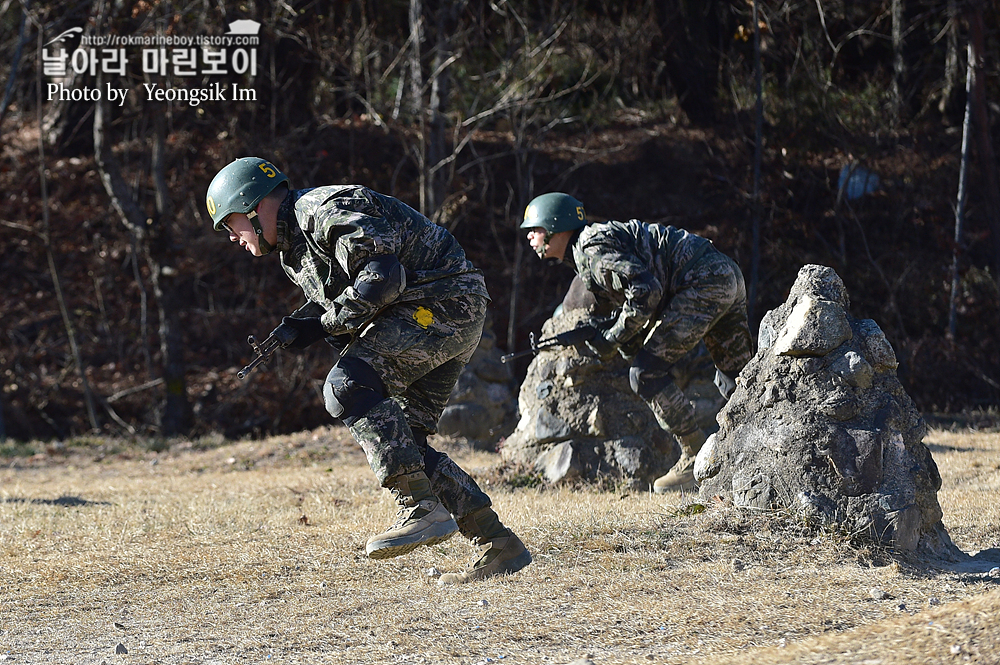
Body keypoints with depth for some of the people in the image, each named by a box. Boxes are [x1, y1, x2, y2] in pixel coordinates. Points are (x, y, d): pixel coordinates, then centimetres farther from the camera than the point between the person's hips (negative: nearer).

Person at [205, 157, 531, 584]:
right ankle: (499, 547, 7)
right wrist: (294, 331, 3)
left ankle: (423, 510, -26)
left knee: (349, 385, -23)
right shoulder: (294, 250, 20)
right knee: (404, 443, 6)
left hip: (443, 304, -11)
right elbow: (329, 306, 24)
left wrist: (332, 321, -10)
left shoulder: (324, 212, -14)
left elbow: (382, 276, -24)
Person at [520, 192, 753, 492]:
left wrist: (613, 338, -10)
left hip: (702, 283, -10)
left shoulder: (591, 247, -10)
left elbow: (645, 291, -20)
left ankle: (697, 458, -4)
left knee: (646, 373, -8)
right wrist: (601, 332, 3)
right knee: (735, 380, 17)